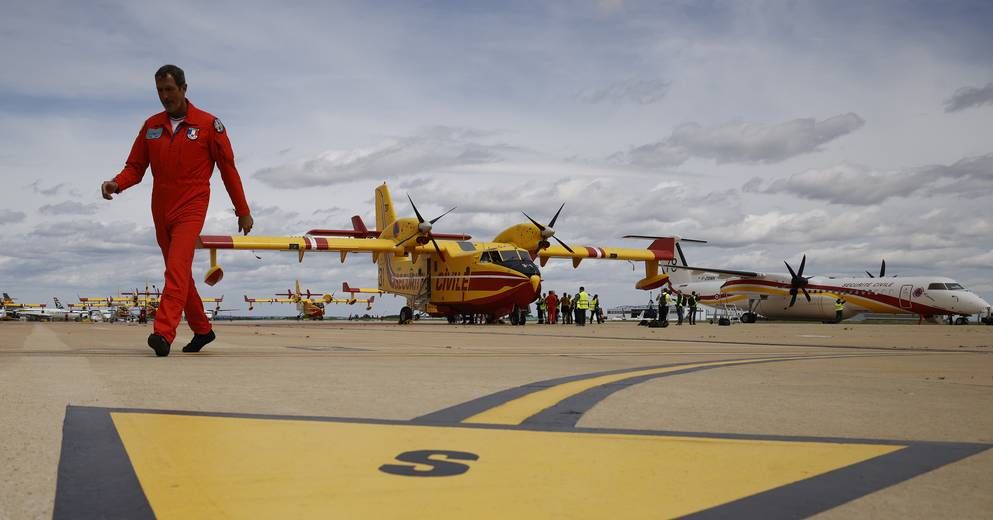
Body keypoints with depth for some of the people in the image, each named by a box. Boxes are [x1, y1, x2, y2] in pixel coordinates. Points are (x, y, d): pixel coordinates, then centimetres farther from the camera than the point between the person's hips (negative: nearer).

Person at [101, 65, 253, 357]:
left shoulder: (208, 124, -3)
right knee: (179, 273, 13)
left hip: (190, 210, -5)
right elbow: (135, 167, 9)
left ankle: (163, 334, -28)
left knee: (177, 269, -21)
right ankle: (202, 330, 27)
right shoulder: (151, 126, 9)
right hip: (161, 212, 6)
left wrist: (243, 211, 2)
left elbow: (228, 169, 0)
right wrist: (117, 184, -13)